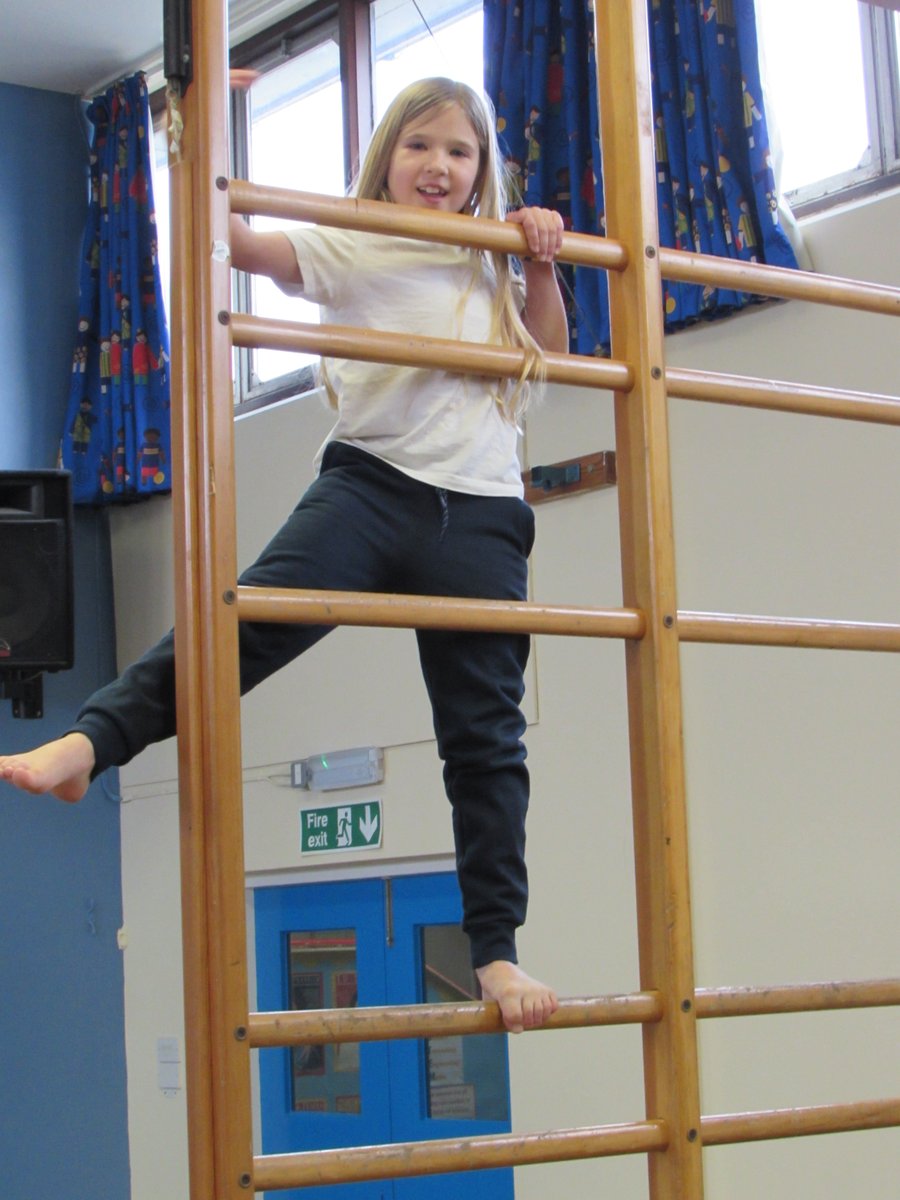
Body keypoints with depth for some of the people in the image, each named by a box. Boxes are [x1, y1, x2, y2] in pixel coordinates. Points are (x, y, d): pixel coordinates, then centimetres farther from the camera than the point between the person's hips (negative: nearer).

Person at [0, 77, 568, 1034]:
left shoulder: (493, 265, 18)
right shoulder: (349, 250, 6)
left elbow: (549, 354, 25)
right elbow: (241, 244, -8)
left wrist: (542, 265, 11)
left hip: (478, 515, 3)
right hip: (369, 484, -3)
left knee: (485, 738, 2)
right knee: (250, 619, -28)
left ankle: (495, 950, 6)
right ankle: (89, 741, -36)